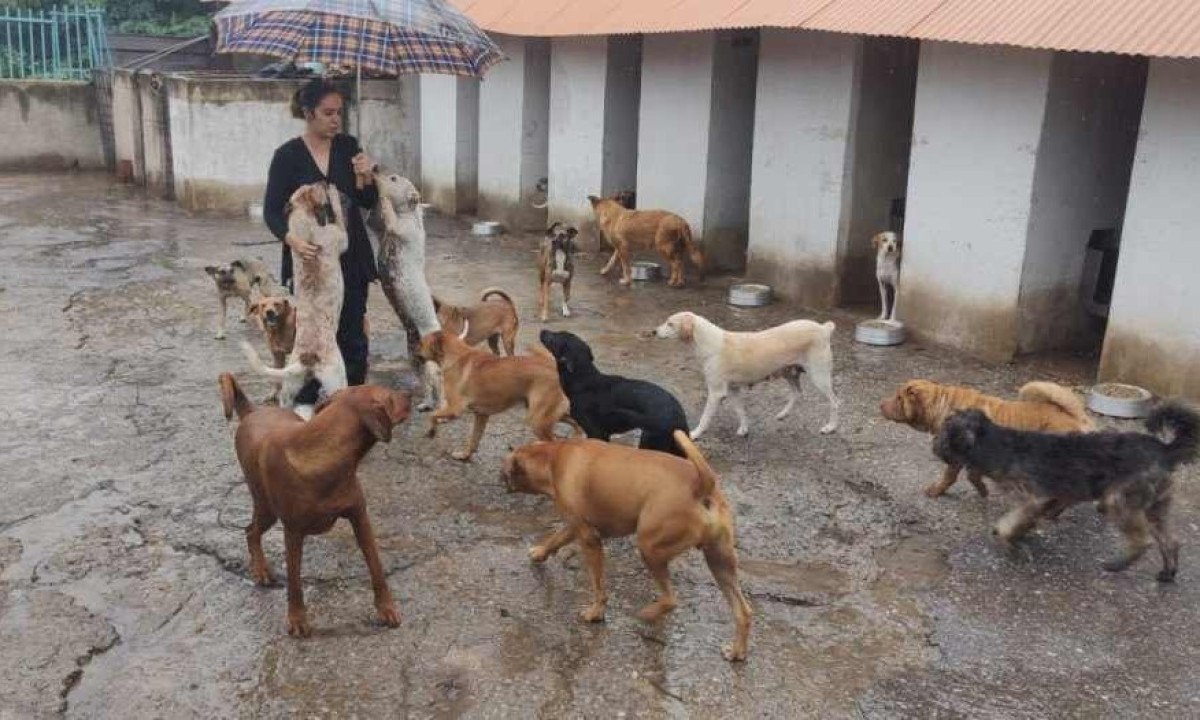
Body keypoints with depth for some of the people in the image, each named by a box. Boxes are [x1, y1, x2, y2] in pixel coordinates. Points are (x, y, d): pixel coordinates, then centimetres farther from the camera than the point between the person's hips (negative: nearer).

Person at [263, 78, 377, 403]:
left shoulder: (348, 147, 2)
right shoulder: (288, 155, -7)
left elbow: (369, 202, 5)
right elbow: (272, 211, -9)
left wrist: (365, 176, -15)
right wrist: (292, 239, -28)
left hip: (351, 256, 3)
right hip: (309, 257, -3)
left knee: (353, 334, 5)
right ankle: (305, 401, 18)